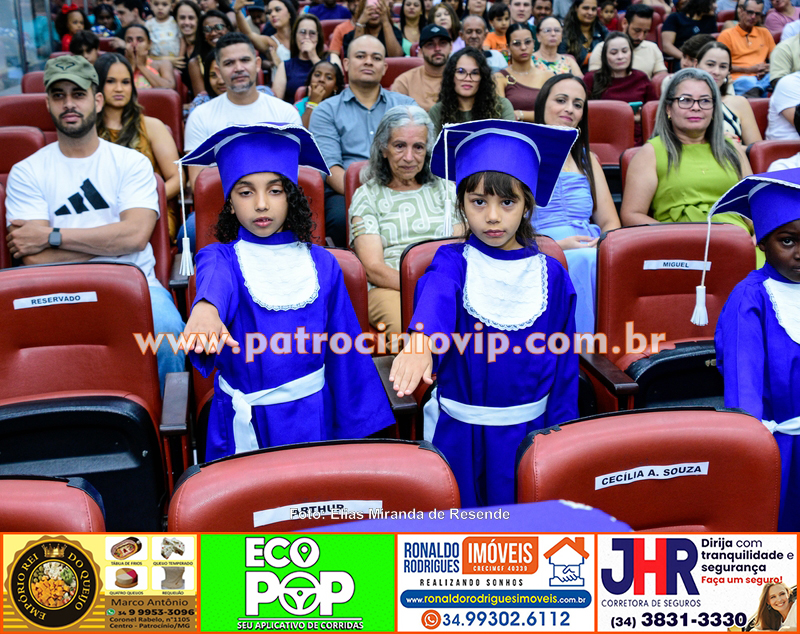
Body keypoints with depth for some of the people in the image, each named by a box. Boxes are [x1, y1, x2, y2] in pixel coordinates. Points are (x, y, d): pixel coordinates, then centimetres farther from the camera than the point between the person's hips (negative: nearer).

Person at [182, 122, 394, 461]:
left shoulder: (322, 264, 0)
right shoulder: (221, 258, -5)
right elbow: (214, 280, -32)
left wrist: (359, 427, 6)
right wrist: (206, 308, -56)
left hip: (312, 417, 2)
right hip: (244, 424, -1)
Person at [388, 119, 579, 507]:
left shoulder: (550, 275, -3)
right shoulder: (453, 263, -7)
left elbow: (564, 364, 3)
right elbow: (436, 296, -32)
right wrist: (421, 340, -53)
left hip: (528, 433, 1)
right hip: (458, 435, -1)